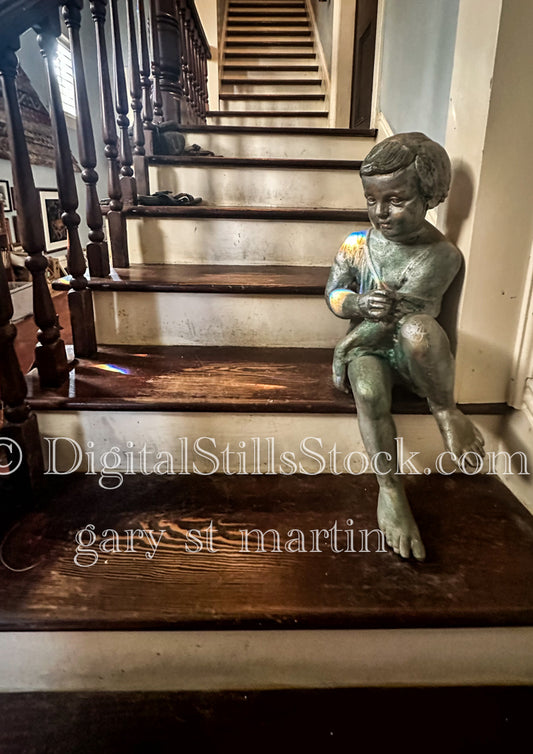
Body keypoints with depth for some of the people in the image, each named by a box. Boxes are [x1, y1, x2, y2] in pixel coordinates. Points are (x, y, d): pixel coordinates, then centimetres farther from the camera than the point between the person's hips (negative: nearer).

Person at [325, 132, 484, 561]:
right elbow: (334, 295, 5)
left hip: (414, 354, -3)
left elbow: (396, 314, -19)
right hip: (370, 350, 3)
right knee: (369, 391, -31)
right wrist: (359, 304, -19)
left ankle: (447, 411, -12)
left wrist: (344, 349, -14)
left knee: (415, 326, -37)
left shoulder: (441, 256, -15)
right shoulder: (355, 245, 0)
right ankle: (390, 487, -15)